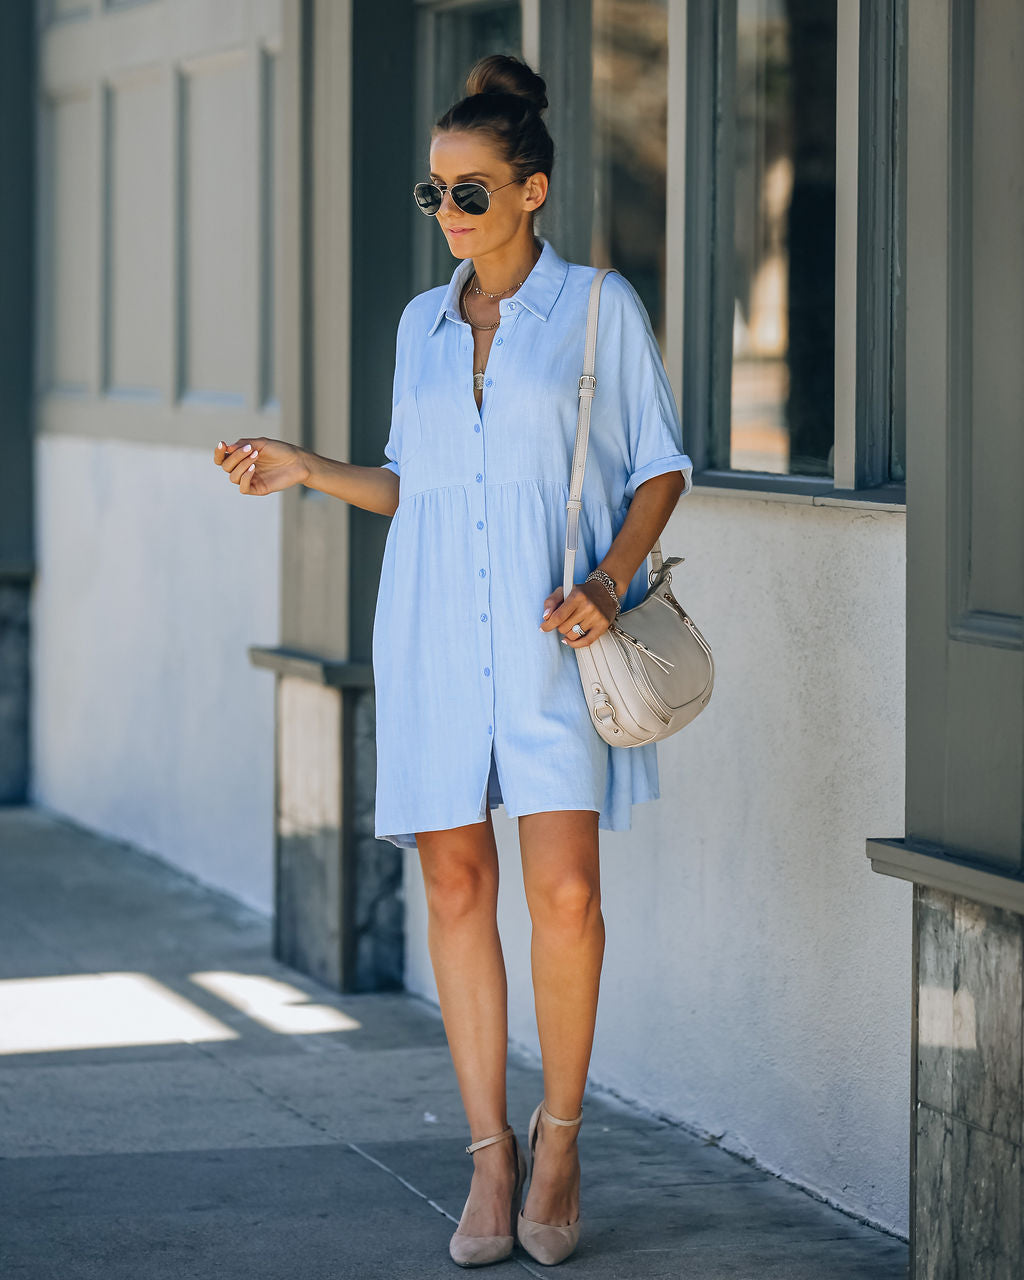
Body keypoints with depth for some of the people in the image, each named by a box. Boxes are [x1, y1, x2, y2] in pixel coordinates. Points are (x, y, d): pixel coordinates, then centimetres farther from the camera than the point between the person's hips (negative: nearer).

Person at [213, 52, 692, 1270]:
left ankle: (559, 1136, 8)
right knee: (455, 885, 0)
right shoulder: (424, 323, 12)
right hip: (434, 624, 4)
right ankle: (490, 1152, 9)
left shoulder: (600, 306, 0)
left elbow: (660, 466, 3)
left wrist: (610, 581, -12)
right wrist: (309, 472, 5)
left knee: (565, 892, -11)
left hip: (552, 632, -4)